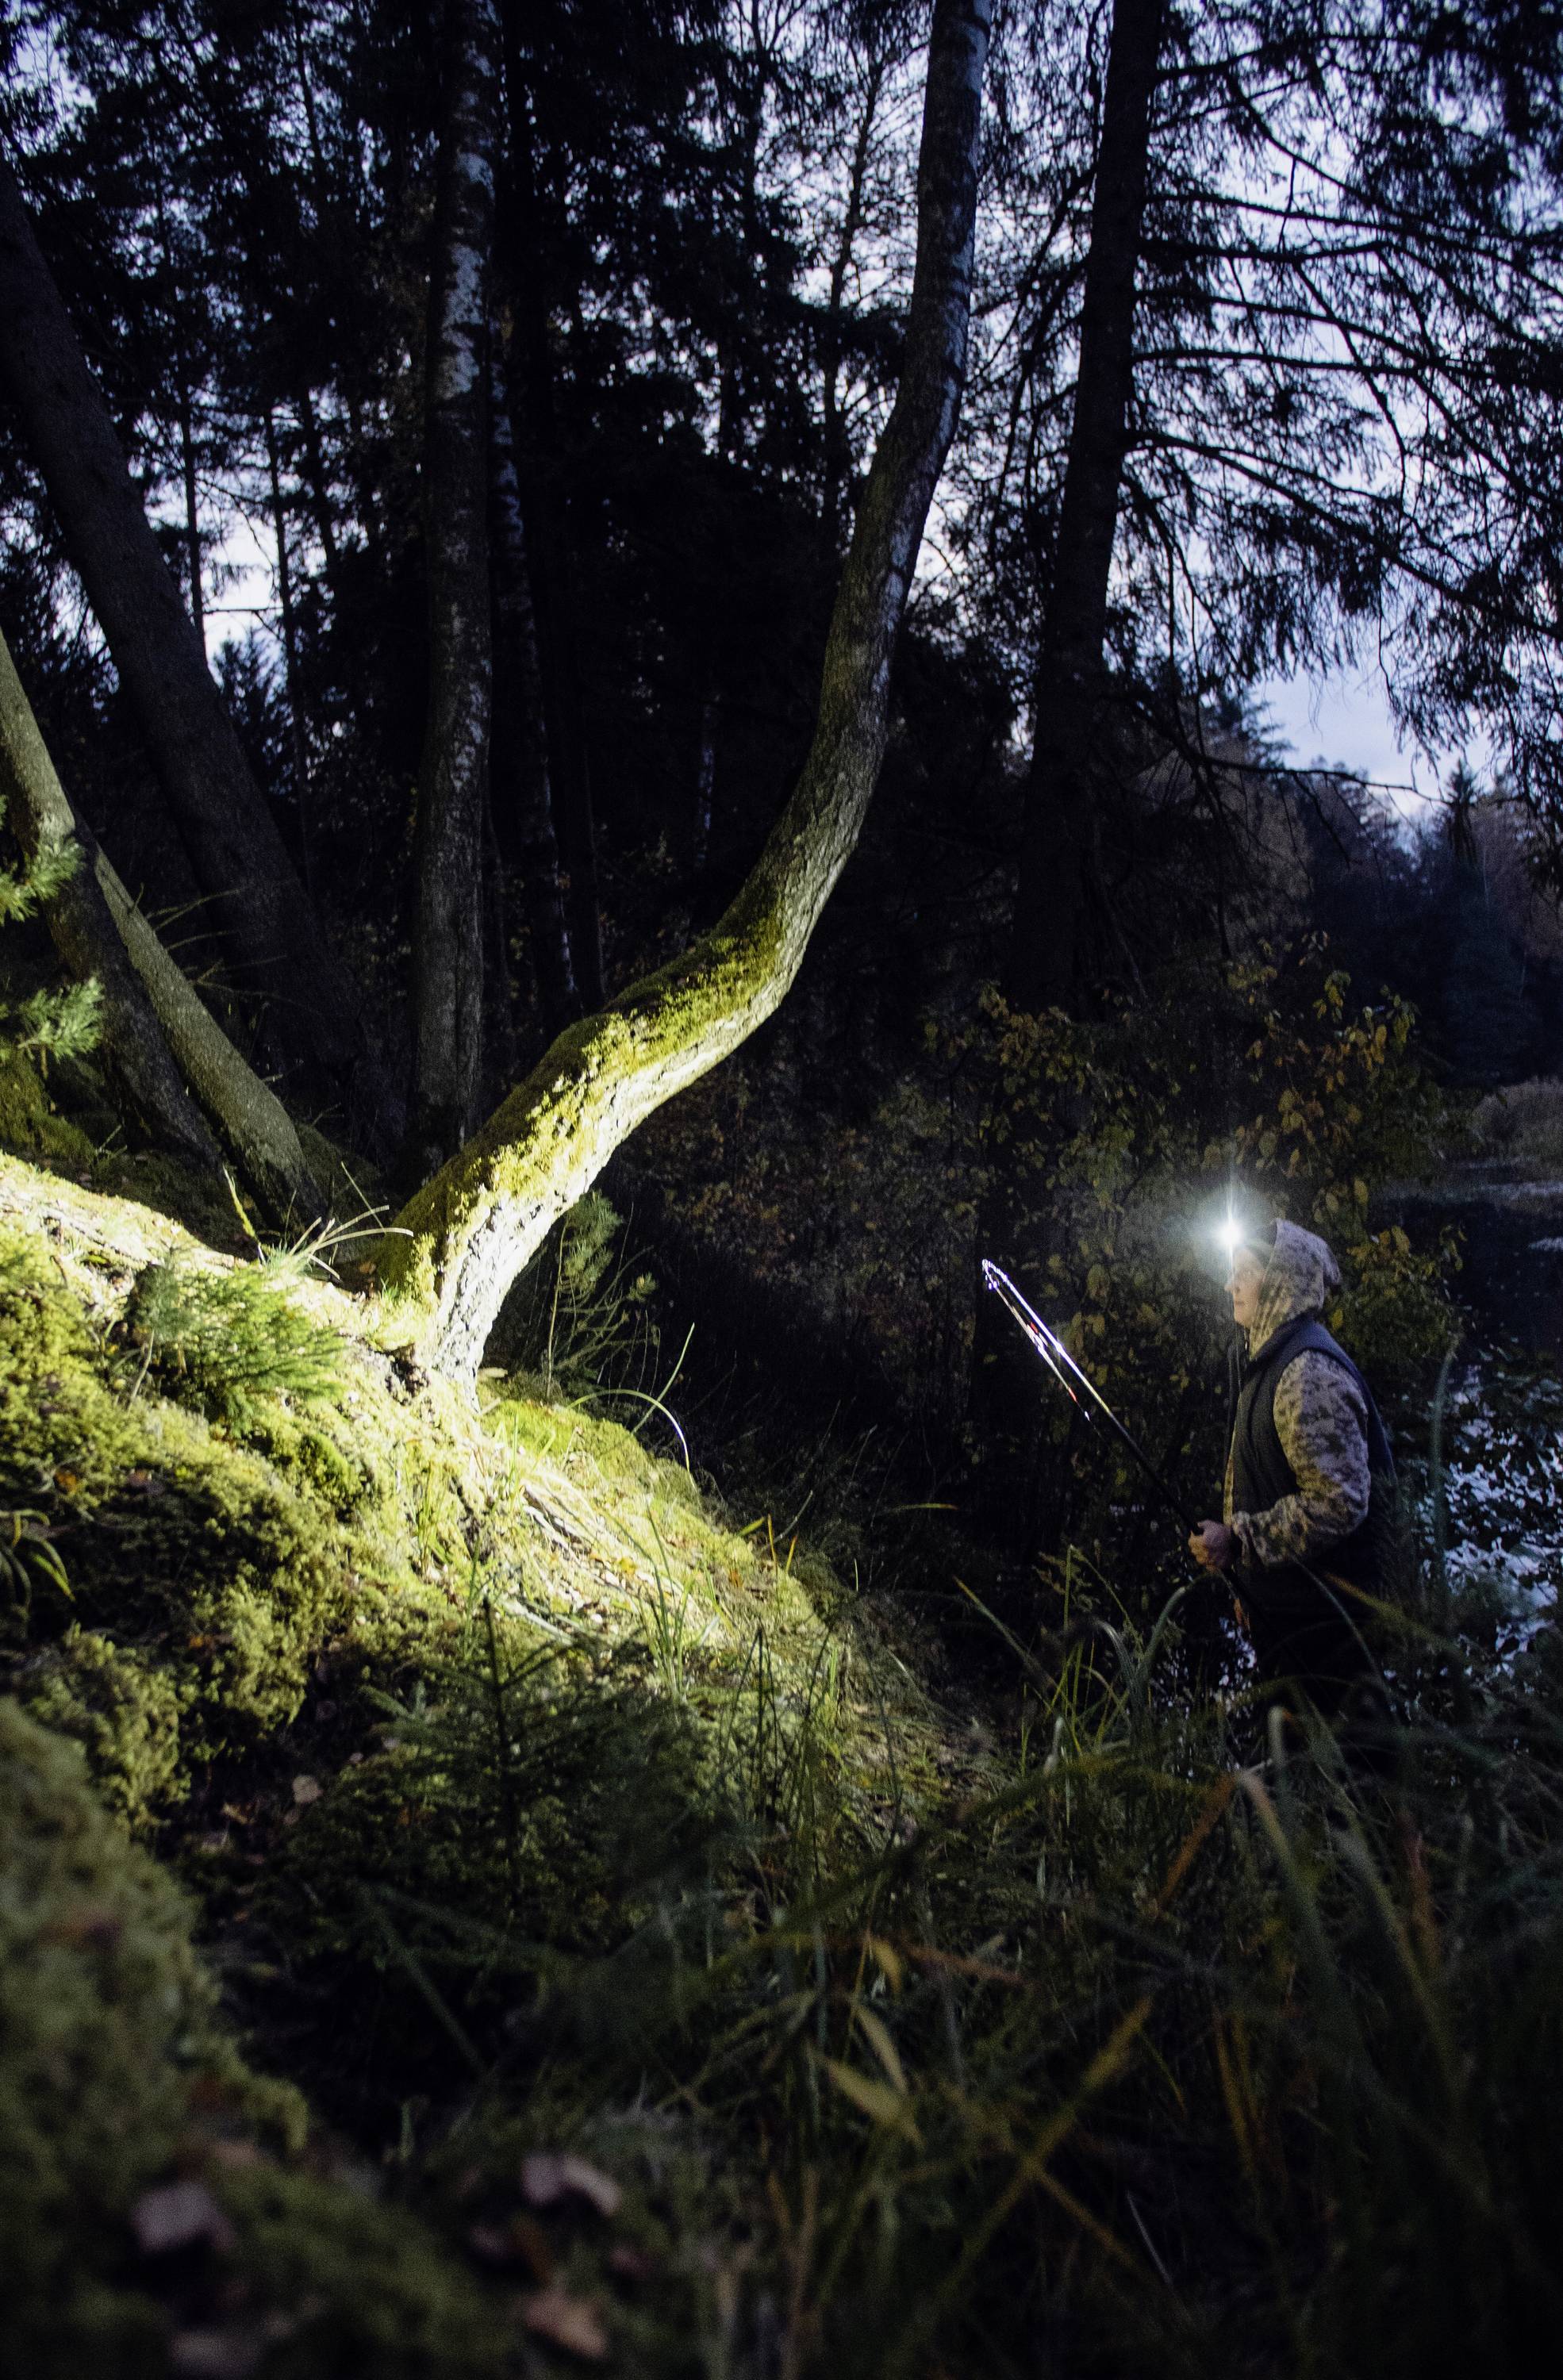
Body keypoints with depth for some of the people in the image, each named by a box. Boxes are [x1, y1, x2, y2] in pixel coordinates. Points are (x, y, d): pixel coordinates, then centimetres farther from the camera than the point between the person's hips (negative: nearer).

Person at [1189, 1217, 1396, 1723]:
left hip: (1319, 1619, -10)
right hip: (1279, 1606, 10)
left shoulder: (1310, 1370, -23)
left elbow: (1338, 1502, -28)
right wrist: (1247, 1584, 21)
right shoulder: (1267, 1362, 11)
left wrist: (1237, 1539, -24)